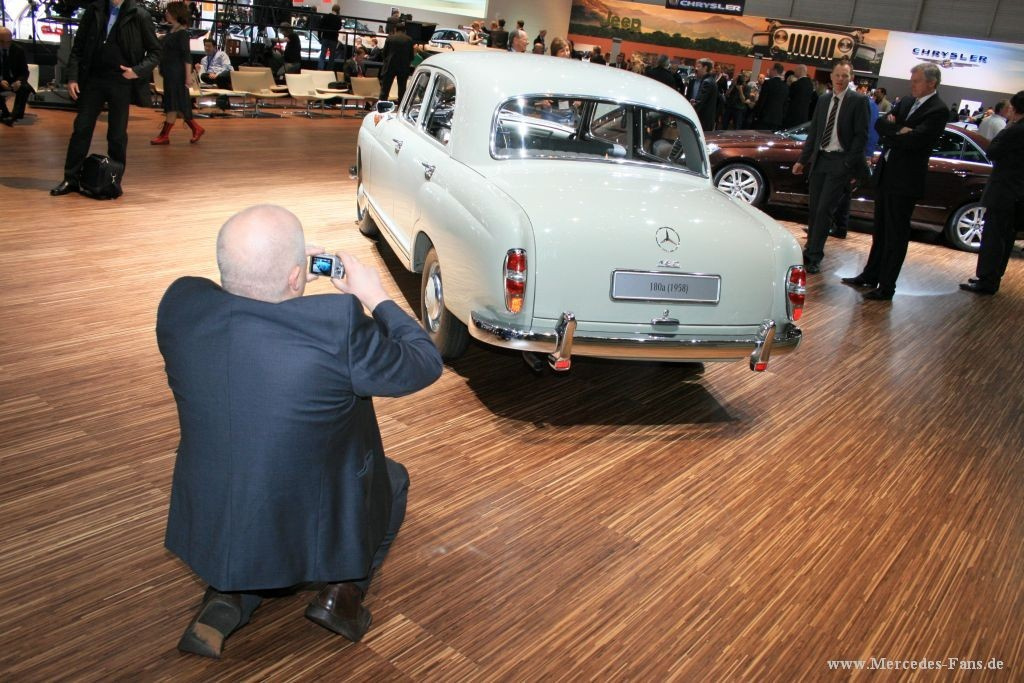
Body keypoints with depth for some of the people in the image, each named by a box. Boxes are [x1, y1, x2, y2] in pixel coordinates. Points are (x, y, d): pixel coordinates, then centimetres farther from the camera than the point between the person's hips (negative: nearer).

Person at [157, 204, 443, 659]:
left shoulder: (179, 304, -15)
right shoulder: (338, 325, -29)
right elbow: (426, 363, -12)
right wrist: (376, 297, 0)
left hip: (209, 530, 4)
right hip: (313, 534, -3)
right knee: (392, 477, 27)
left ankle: (226, 600, 14)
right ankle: (343, 591, 12)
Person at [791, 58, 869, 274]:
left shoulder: (859, 101, -4)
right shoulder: (823, 101, 12)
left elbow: (861, 135, -8)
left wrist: (849, 164, -13)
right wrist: (802, 160, 12)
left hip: (840, 162, -5)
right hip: (819, 159, 5)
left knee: (824, 210, -9)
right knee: (813, 209, 8)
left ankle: (814, 256, -3)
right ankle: (811, 250, 20)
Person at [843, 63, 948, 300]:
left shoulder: (938, 110, -12)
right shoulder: (906, 102, 11)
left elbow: (914, 139, -23)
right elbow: (879, 123, 2)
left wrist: (889, 135, -10)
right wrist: (898, 130, -15)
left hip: (905, 180, -8)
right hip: (885, 174, 8)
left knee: (896, 235, 0)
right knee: (880, 230, 17)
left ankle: (886, 287, 7)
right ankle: (870, 276, 29)